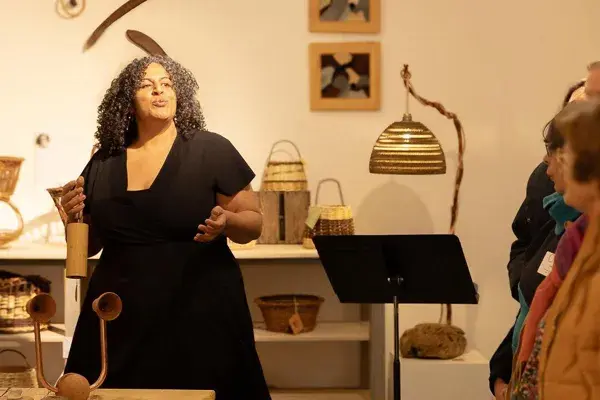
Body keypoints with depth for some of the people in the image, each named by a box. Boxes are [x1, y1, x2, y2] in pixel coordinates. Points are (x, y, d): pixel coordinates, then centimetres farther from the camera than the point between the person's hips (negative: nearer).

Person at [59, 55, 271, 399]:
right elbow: (89, 244, 17)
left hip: (199, 314, -3)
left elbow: (254, 223, 0)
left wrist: (226, 222, -20)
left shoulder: (212, 151, -3)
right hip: (120, 318, 3)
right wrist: (74, 216, -3)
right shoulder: (103, 164, 8)